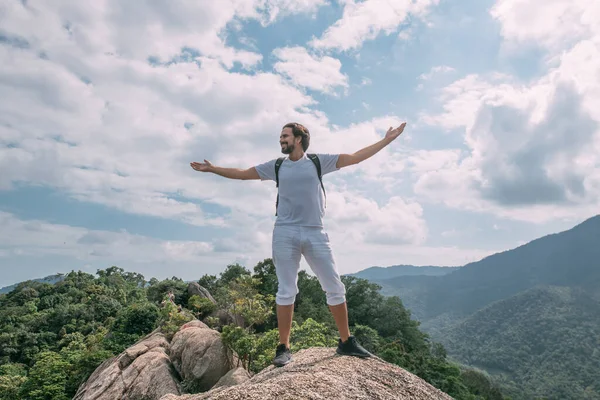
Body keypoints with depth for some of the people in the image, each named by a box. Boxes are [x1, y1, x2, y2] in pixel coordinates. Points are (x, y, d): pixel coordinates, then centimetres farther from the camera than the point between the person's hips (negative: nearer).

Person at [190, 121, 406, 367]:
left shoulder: (318, 161, 7)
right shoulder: (276, 166, 11)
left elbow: (355, 157, 6)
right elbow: (241, 174, 16)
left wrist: (387, 140, 3)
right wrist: (211, 169, 15)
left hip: (315, 233, 0)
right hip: (285, 234, 1)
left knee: (335, 288, 4)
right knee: (286, 292, 3)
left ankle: (346, 342, 18)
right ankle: (283, 348, 13)